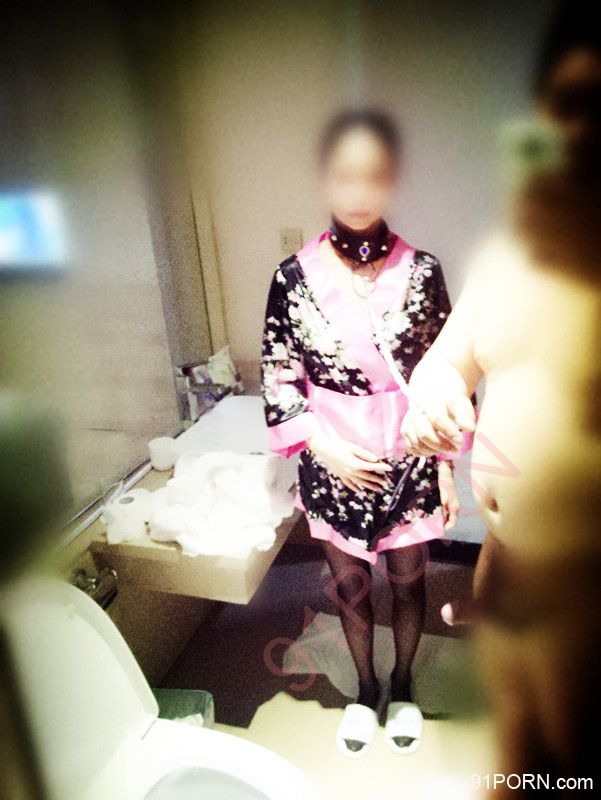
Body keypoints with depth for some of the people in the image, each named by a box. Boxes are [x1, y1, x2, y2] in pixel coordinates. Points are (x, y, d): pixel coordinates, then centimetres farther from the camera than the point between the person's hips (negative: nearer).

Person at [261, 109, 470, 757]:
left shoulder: (421, 271, -9)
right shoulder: (294, 276, -9)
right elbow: (279, 380, -3)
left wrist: (446, 468, -1)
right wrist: (325, 448, -13)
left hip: (408, 462, 0)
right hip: (333, 464, 0)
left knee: (407, 582, 20)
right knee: (350, 586, 19)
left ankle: (402, 685, 48)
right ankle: (365, 688, 46)